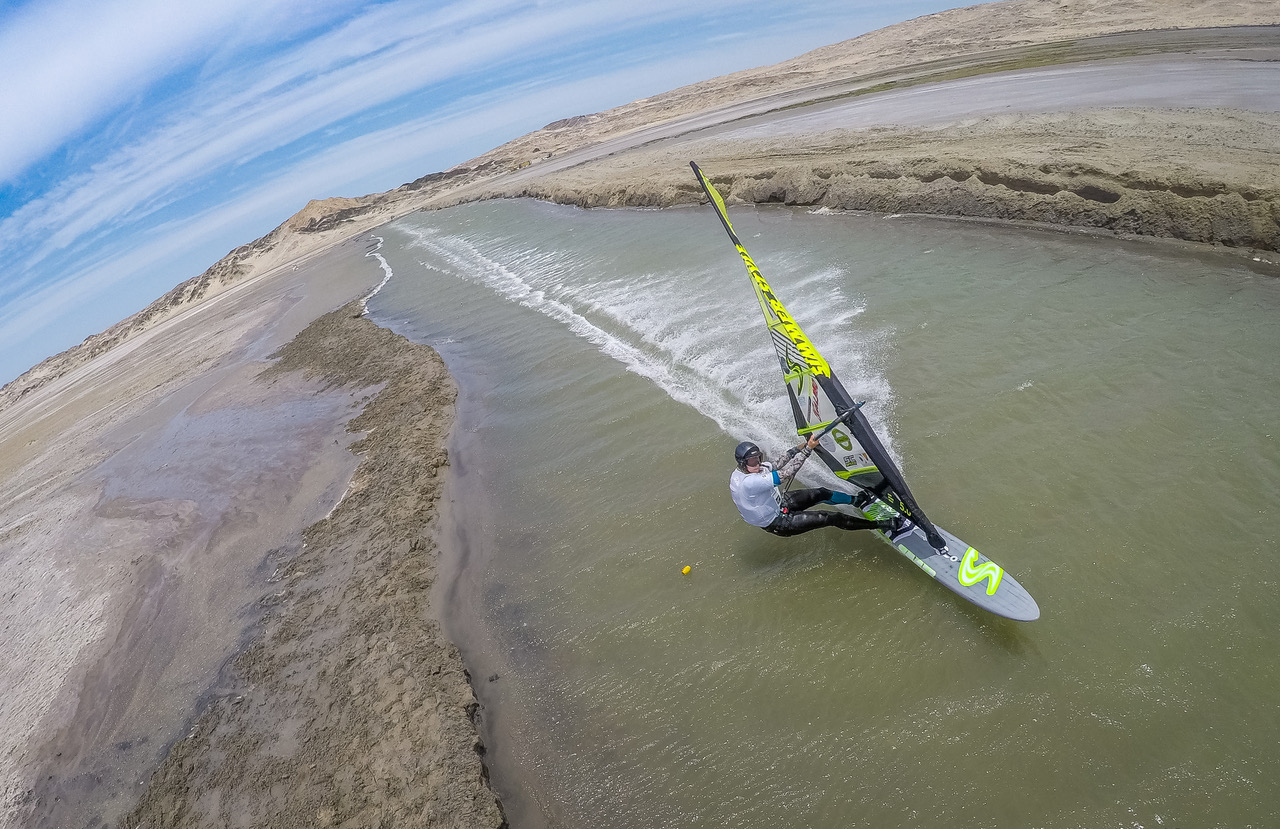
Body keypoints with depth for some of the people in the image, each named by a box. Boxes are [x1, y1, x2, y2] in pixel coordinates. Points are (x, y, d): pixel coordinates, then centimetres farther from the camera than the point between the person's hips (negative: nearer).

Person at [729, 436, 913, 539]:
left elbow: (776, 464, -3)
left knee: (821, 493, 3)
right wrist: (807, 449, -31)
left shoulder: (745, 470, -8)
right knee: (831, 518, -11)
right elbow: (784, 475, -35)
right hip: (778, 523, -8)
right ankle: (888, 527, -4)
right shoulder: (747, 482, -35)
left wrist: (800, 447, -14)